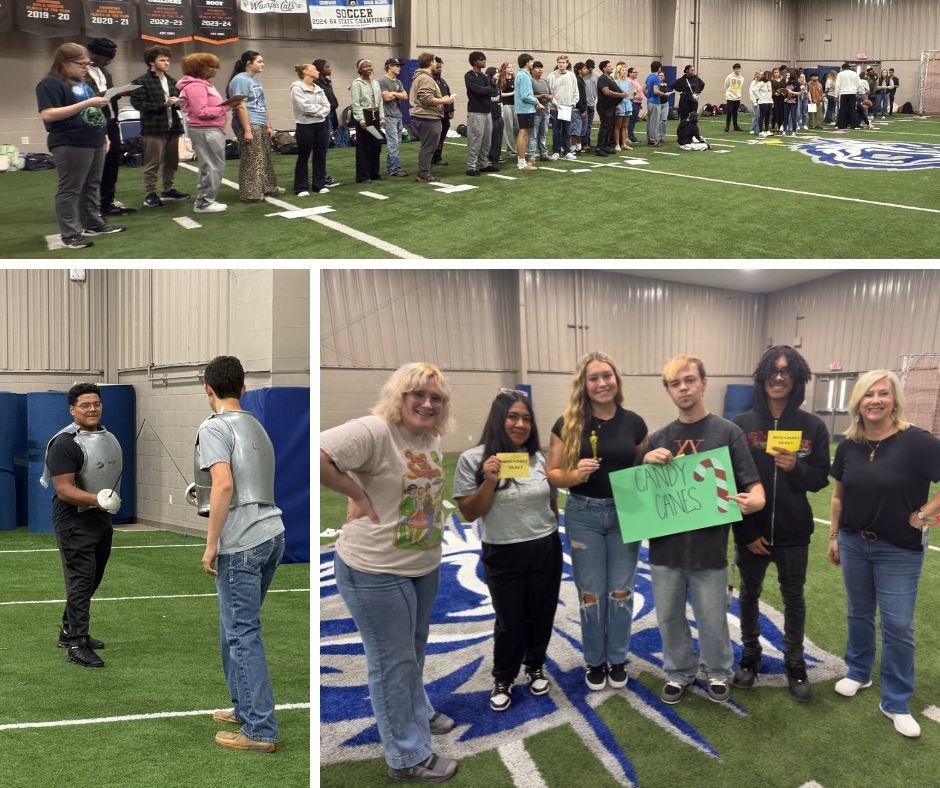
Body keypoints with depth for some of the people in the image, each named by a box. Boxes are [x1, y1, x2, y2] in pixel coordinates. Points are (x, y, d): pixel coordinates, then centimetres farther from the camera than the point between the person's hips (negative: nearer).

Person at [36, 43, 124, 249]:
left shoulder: (83, 83, 17)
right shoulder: (50, 83, -10)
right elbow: (48, 115, -21)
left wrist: (102, 133, 18)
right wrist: (86, 103, -23)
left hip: (94, 143, 8)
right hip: (70, 145, -8)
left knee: (91, 187, 15)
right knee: (70, 189, -4)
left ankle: (94, 224, 24)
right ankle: (69, 233, -2)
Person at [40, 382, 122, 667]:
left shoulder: (107, 436, 10)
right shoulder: (65, 444, -18)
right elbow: (64, 489, -23)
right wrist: (97, 500, -33)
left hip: (102, 521, 9)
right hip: (75, 524, -9)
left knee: (92, 581, 17)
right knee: (80, 583, -8)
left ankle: (69, 631, 32)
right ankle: (77, 645, -4)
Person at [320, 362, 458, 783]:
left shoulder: (433, 438, 4)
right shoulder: (373, 431, -24)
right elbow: (317, 456, -35)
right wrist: (360, 497, -25)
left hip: (425, 566, 9)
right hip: (377, 572, -8)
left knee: (414, 649, 28)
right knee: (394, 661, 6)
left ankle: (418, 713, 51)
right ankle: (408, 757, 21)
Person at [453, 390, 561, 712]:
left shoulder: (539, 458, -2)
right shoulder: (473, 459, -12)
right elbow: (469, 514, -12)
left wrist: (553, 538, 15)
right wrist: (489, 481, -25)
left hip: (545, 551, 3)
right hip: (503, 555, -3)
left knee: (540, 615, 16)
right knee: (509, 621, 9)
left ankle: (535, 668, 40)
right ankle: (503, 680, 31)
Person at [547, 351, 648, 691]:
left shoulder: (634, 423, -2)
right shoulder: (568, 424, -7)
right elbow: (552, 474, -5)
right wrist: (575, 474, -24)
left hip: (625, 514, 1)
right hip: (583, 515, -1)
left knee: (621, 590, 10)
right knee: (591, 593, 8)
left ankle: (618, 659, 27)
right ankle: (595, 661, 25)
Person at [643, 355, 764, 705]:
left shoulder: (728, 433, -5)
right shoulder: (659, 439, 5)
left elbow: (753, 486, -6)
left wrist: (754, 500, -30)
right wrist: (646, 461, -9)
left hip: (708, 548, -3)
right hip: (665, 547, 3)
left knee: (712, 619, 11)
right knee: (669, 617, 14)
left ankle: (717, 673, 36)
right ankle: (678, 673, 36)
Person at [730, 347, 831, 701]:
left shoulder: (813, 427, -6)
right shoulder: (741, 425, -8)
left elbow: (820, 479, -1)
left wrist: (795, 468, -23)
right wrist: (746, 531, -9)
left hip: (793, 532, 0)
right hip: (750, 531, 0)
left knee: (793, 598, 13)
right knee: (749, 594, 15)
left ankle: (795, 665, 30)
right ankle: (750, 657, 34)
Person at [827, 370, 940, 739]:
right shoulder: (849, 445, -1)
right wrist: (833, 536, 11)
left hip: (899, 550, -4)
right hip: (854, 543, 4)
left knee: (898, 625, 2)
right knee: (859, 614, 18)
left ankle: (896, 703, 15)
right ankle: (858, 673, 38)